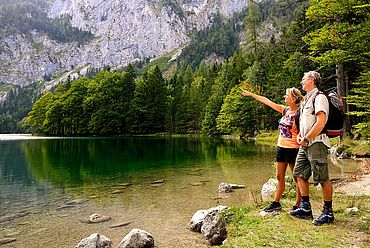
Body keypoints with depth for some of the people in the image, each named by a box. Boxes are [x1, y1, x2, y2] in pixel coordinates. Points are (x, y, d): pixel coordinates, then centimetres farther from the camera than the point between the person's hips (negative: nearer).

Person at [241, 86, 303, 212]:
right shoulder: (284, 110, 8)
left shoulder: (299, 113, -11)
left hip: (293, 149, -7)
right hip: (281, 147, 8)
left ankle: (298, 205, 15)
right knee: (280, 177, 13)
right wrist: (251, 94, 18)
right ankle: (276, 203, 23)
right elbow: (267, 101, 13)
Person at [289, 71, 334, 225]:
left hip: (316, 143, -10)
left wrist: (306, 139, -15)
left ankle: (328, 212, 9)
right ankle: (305, 208, 19)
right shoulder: (307, 100, 21)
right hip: (305, 144, 10)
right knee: (300, 174, 9)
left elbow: (321, 122, -20)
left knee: (322, 178, -3)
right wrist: (300, 135, 11)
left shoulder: (319, 97, -8)